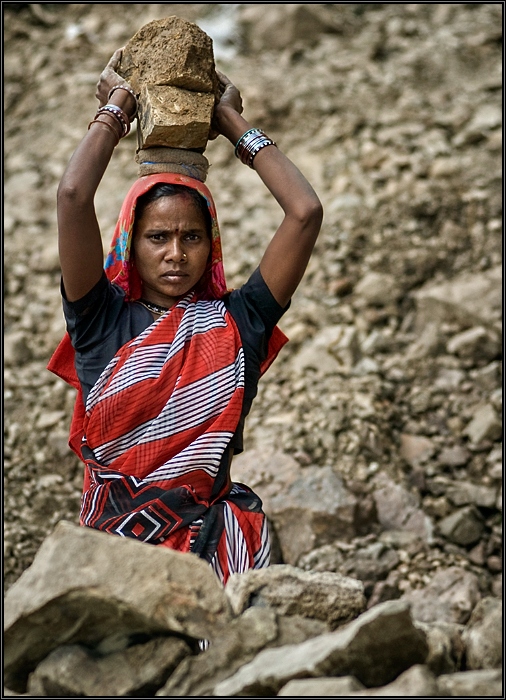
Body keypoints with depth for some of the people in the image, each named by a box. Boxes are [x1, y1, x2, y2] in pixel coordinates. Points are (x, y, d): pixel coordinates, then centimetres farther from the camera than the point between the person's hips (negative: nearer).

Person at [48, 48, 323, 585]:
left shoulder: (235, 323, 9)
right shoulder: (102, 320, 7)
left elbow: (305, 212, 2)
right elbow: (73, 195, -6)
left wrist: (234, 123, 13)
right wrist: (116, 107, 10)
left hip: (212, 542, 0)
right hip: (113, 538, 0)